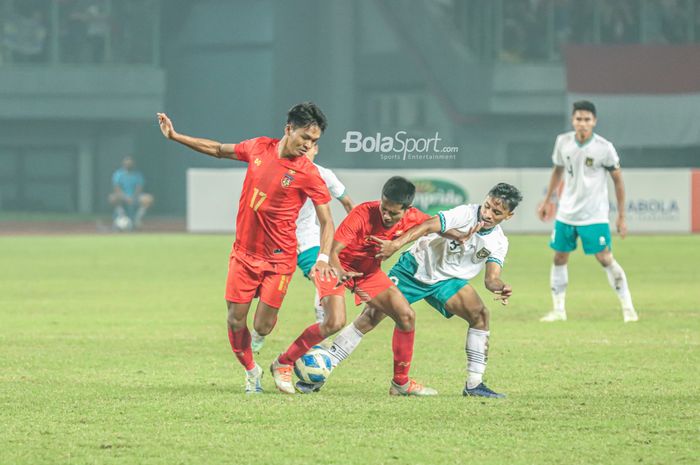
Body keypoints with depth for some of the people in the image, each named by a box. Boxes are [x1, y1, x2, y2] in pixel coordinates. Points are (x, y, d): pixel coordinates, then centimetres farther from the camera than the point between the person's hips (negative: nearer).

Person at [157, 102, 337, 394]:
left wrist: (324, 257, -25)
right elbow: (219, 150, 17)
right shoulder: (259, 148, -1)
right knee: (236, 321, 1)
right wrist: (174, 137, 19)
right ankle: (251, 371, 23)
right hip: (244, 253, 4)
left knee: (262, 328, -6)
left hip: (278, 259, -3)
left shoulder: (308, 174, -12)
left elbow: (326, 221, -9)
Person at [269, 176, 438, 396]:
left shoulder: (412, 219, -16)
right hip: (340, 266, -6)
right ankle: (283, 364, -8)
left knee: (406, 315, -4)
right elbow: (333, 251, -34)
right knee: (335, 322, -26)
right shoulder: (362, 214, -32)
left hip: (369, 270, 6)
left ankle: (401, 383, 11)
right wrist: (339, 273, -53)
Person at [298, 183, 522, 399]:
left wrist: (500, 287, -42)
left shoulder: (498, 242, -9)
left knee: (481, 315, -19)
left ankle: (474, 384, -10)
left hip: (448, 280, 4)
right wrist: (397, 243, -50)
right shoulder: (465, 214, -22)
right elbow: (428, 226, -35)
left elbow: (491, 277, -18)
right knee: (370, 316, -11)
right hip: (416, 267, -4)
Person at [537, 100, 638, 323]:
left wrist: (621, 217, -4)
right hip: (566, 213, 5)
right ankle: (558, 310, 17)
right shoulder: (563, 142, -2)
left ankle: (628, 308, -2)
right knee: (559, 258, 7)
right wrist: (547, 200, 18)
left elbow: (618, 181, -4)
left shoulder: (604, 148, -13)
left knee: (605, 259, -10)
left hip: (594, 215, -5)